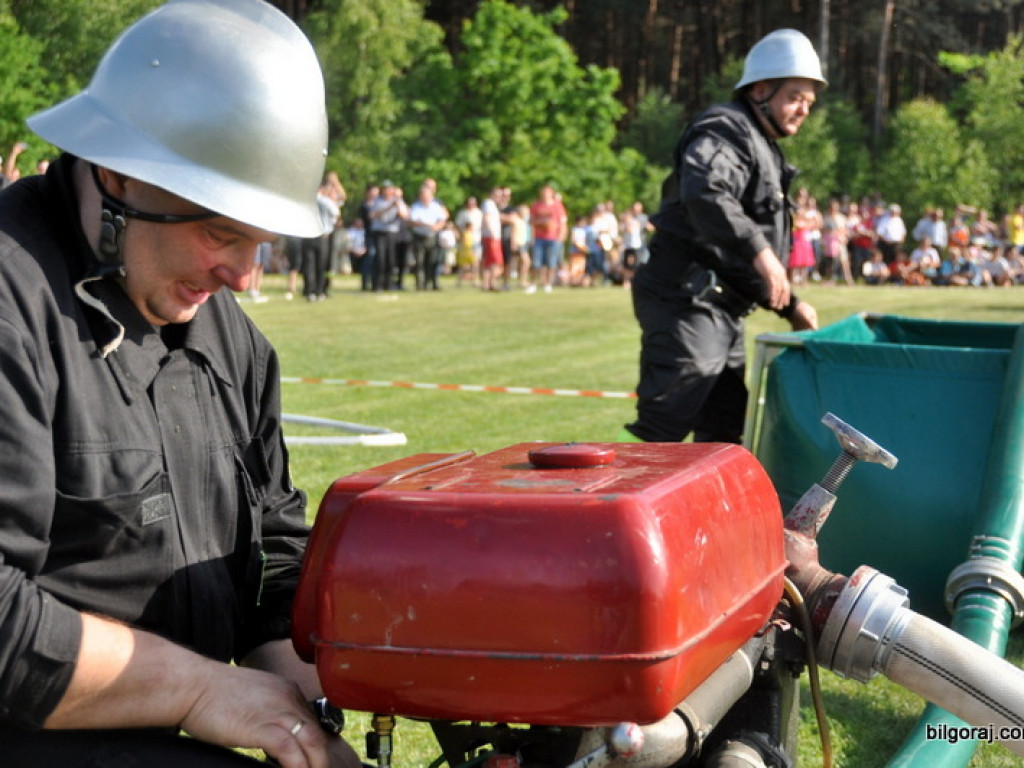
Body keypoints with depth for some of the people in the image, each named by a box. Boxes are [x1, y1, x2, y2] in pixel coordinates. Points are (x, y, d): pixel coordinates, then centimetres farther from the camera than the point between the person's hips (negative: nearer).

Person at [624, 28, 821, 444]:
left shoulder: (765, 152, 25)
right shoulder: (725, 132, -8)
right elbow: (703, 193, -32)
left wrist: (790, 305, 24)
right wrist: (757, 249, -37)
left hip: (721, 310, 11)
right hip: (686, 301, -11)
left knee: (723, 433, 16)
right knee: (661, 433, -14)